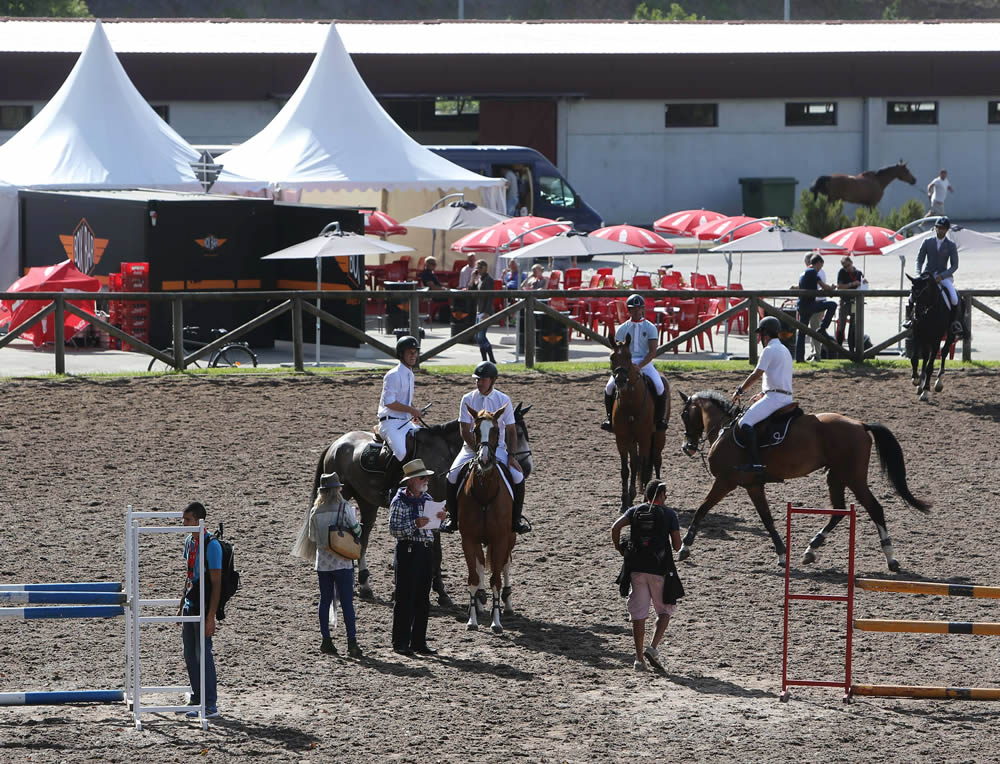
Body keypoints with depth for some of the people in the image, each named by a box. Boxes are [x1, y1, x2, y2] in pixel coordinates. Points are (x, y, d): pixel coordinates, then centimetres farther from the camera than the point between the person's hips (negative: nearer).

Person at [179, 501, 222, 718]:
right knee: (190, 655, 12)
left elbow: (216, 583, -16)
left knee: (203, 654, -7)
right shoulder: (189, 541, 10)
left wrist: (211, 617, -19)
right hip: (190, 607, 8)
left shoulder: (211, 545, -15)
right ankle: (197, 698, 22)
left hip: (203, 607, -8)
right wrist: (182, 605, 21)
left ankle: (210, 706, -4)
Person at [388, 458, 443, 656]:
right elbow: (393, 529, -14)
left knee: (423, 600, 9)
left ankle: (419, 642, 16)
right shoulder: (400, 501, -9)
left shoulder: (427, 498, 11)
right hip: (408, 550, -7)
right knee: (405, 598, -3)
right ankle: (401, 642, 2)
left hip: (427, 550, 7)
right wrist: (415, 525, -25)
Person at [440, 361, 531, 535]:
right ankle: (452, 518, -6)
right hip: (471, 447, 0)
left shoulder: (504, 400, 0)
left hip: (497, 448, 0)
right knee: (452, 476, -22)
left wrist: (511, 455, -12)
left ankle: (516, 518, -2)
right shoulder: (468, 399, -3)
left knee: (518, 476, -21)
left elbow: (511, 431, 2)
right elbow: (465, 432, -7)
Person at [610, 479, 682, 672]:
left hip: (636, 568, 2)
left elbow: (615, 527, -8)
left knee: (638, 615, 4)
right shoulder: (669, 514, 1)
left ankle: (639, 658, 1)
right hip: (659, 569, -2)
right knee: (665, 611, 13)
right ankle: (653, 647, -7)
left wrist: (618, 548, 6)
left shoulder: (635, 511, 8)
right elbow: (677, 545, -3)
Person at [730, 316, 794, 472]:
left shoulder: (769, 350, -10)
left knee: (745, 423, -20)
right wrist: (763, 394, 30)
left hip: (775, 398, -10)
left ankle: (756, 462, -31)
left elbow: (756, 375, -15)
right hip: (787, 398, 10)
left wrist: (739, 391, -5)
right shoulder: (785, 350, 21)